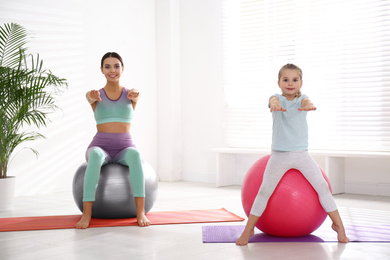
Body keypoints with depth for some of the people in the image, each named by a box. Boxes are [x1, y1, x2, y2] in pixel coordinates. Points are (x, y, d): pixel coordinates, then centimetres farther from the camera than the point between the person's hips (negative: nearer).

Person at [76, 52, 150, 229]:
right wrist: (93, 97, -45)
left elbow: (135, 96, -17)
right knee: (96, 156, -38)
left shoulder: (130, 94, 9)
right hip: (100, 146, 0)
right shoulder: (95, 95, 8)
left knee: (134, 155, -37)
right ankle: (86, 214, -39)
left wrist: (134, 96, -44)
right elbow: (90, 98, -19)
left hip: (125, 148, 0)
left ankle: (140, 212, -39)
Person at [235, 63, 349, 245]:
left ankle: (338, 225, 8)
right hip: (279, 155, -1)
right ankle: (248, 229, 2)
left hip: (301, 154, 1)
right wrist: (274, 103, -53)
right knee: (264, 191, -8)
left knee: (323, 187, -6)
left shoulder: (301, 99, 2)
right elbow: (273, 99, -26)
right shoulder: (277, 99, -1)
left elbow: (306, 101, -23)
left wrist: (308, 105, -49)